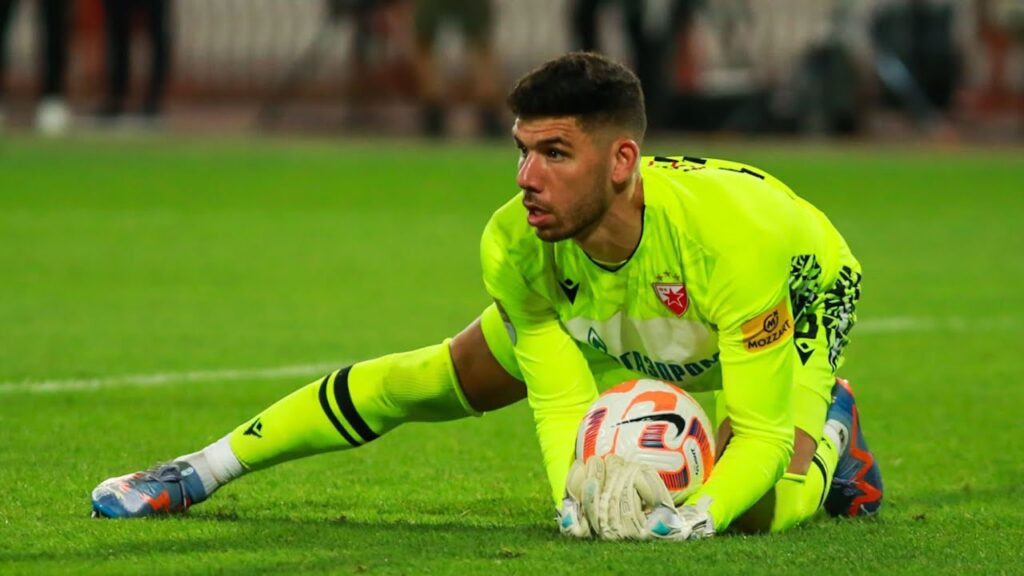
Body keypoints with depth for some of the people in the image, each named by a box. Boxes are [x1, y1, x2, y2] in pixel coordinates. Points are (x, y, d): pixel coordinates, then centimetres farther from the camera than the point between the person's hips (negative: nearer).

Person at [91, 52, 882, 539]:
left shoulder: (728, 231, -47)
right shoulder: (517, 246, -35)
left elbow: (760, 434, -43)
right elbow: (562, 399, -29)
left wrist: (694, 516, -61)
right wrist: (575, 495, -51)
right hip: (606, 320, 3)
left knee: (765, 508, -27)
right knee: (425, 382, 4)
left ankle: (828, 428, 11)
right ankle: (203, 470, 23)